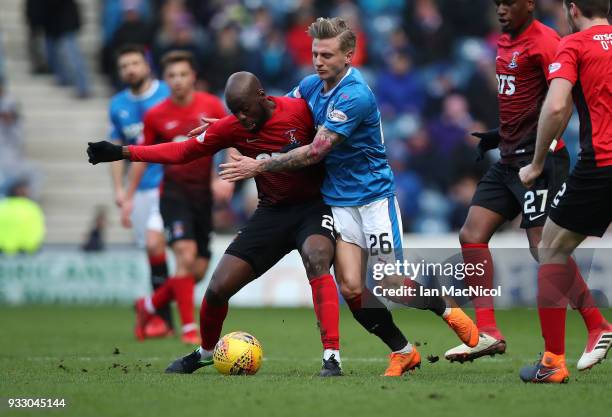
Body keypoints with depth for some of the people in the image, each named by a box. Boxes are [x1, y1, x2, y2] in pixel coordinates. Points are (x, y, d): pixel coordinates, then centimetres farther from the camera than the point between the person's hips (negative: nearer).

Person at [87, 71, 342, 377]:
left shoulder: (300, 110, -14)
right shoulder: (232, 128, -3)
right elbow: (184, 151, 6)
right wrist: (122, 153, 1)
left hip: (313, 206, -4)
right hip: (271, 212, 4)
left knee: (317, 260, -36)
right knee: (217, 289, -1)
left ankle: (331, 357, -34)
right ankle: (206, 351, 31)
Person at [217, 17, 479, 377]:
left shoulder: (355, 96, -22)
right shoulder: (312, 85, 1)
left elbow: (315, 152, -23)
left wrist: (258, 166, -20)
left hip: (373, 195, -6)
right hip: (338, 201, 6)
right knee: (351, 288, -7)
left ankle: (448, 311, 27)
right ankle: (403, 352, 11)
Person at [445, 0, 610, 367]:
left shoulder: (544, 41, -13)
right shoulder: (506, 42, 16)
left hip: (537, 157, -10)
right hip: (510, 158, 10)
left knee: (544, 246, -13)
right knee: (472, 234, 2)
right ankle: (488, 333, 3)